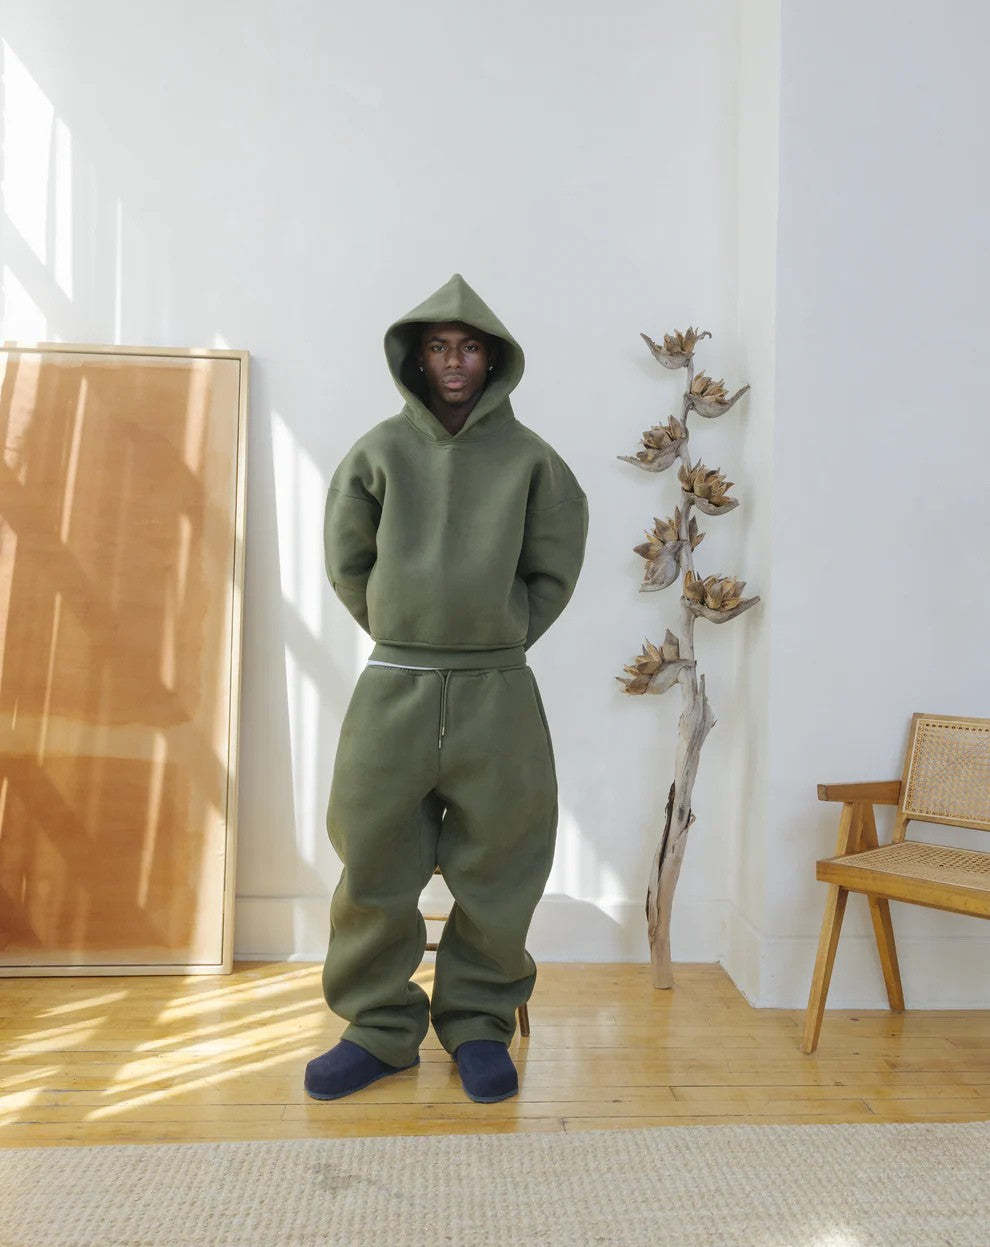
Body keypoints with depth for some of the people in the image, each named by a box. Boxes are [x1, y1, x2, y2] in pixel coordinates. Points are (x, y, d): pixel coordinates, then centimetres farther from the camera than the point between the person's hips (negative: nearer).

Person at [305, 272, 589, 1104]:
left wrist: (500, 638, 5)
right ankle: (380, 1027, 25)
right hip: (393, 689, 1)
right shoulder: (381, 450, 5)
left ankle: (479, 1024, 26)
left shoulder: (529, 457, 3)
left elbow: (554, 570, 8)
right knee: (375, 867, 6)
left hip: (497, 693, 0)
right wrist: (402, 634, 8)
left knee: (496, 871, 6)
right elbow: (346, 561, 10)